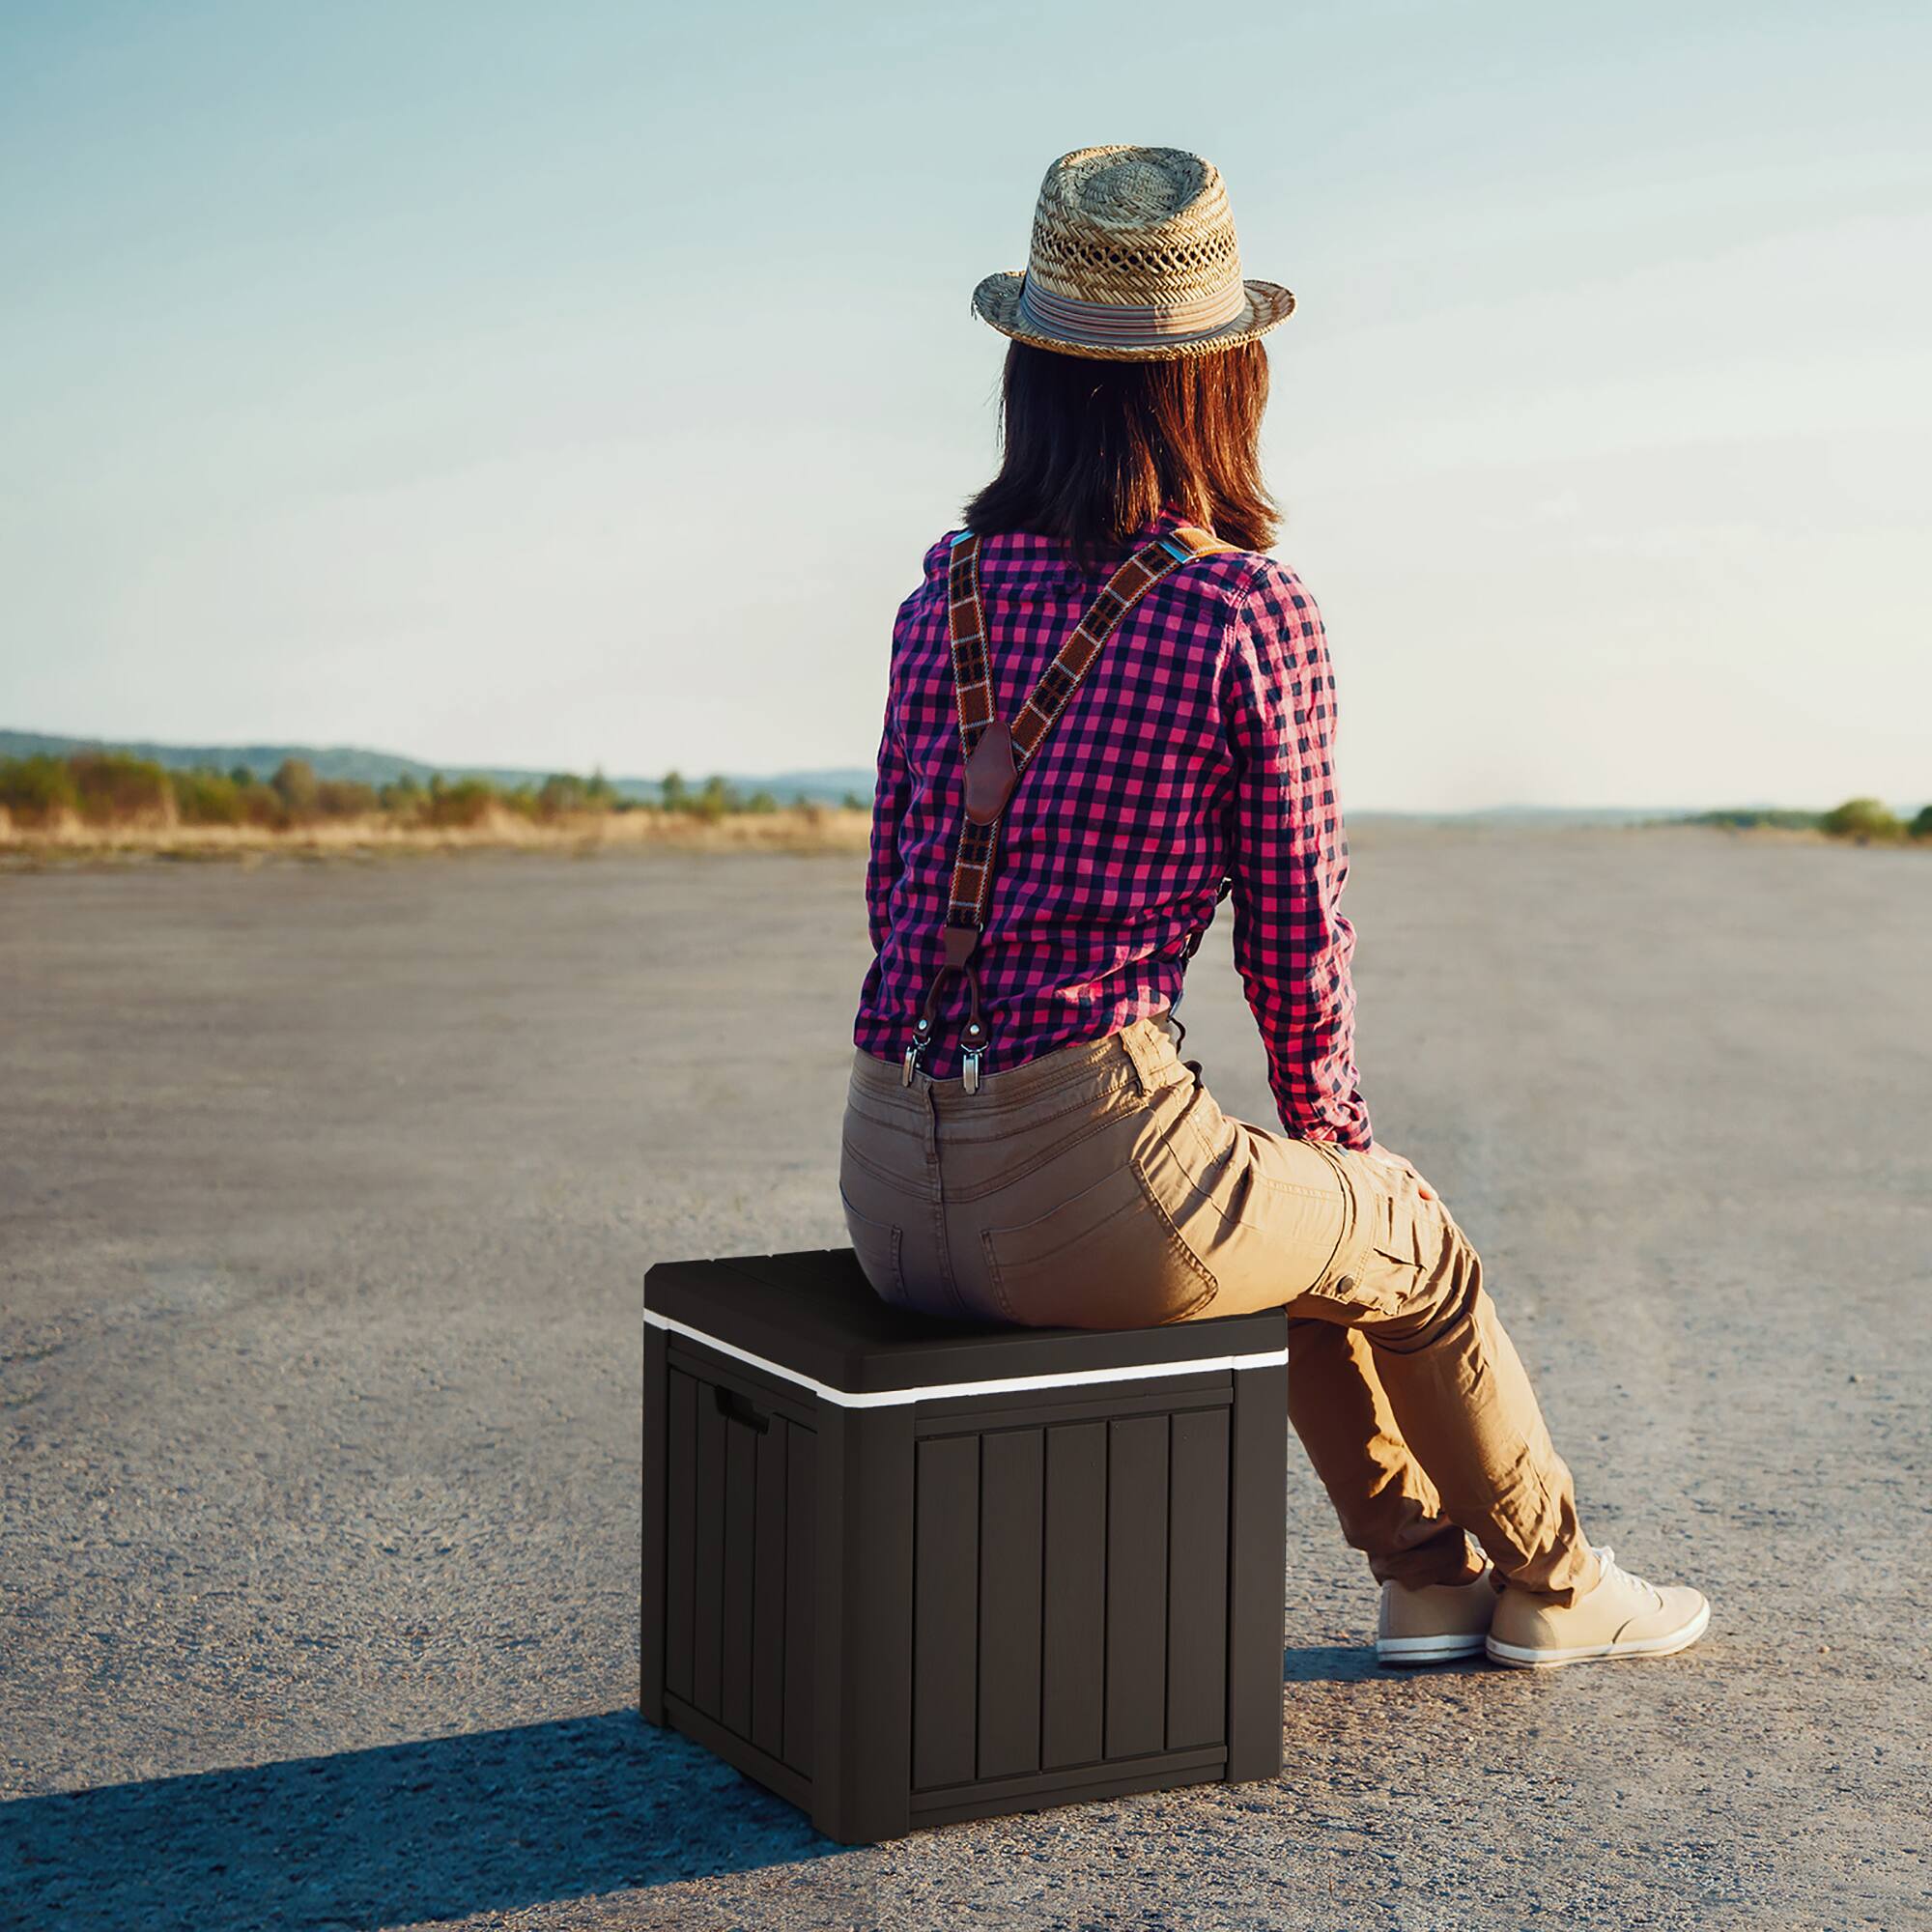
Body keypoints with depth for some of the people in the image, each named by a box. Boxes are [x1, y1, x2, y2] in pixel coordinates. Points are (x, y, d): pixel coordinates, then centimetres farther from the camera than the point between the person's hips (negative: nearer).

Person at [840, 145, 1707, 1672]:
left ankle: (1427, 1573, 45)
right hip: (1085, 1186, -6)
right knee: (1410, 1236, 25)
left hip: (894, 1192, 6)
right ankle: (1550, 1583, 46)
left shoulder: (948, 589, 6)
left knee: (1297, 1209, 33)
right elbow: (1297, 942, -3)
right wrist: (1336, 1141, 16)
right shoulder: (1253, 614, -9)